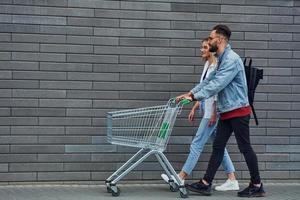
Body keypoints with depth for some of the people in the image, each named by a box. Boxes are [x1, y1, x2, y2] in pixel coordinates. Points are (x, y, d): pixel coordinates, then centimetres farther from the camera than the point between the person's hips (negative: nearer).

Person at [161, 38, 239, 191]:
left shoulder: (217, 66, -13)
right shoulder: (207, 65, 15)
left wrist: (214, 114, -19)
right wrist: (194, 108, 18)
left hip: (213, 110, -9)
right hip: (207, 109, 9)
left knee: (197, 144, -4)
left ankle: (181, 177, 2)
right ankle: (232, 180, 10)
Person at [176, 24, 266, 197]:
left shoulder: (232, 59, -17)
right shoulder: (222, 59, 16)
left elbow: (216, 84, -23)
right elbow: (209, 80, 16)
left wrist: (195, 97, -20)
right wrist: (190, 93, 7)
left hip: (238, 111, -9)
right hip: (227, 112, 10)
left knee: (245, 148, -2)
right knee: (218, 147, 6)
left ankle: (257, 186, 6)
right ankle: (205, 184, 7)